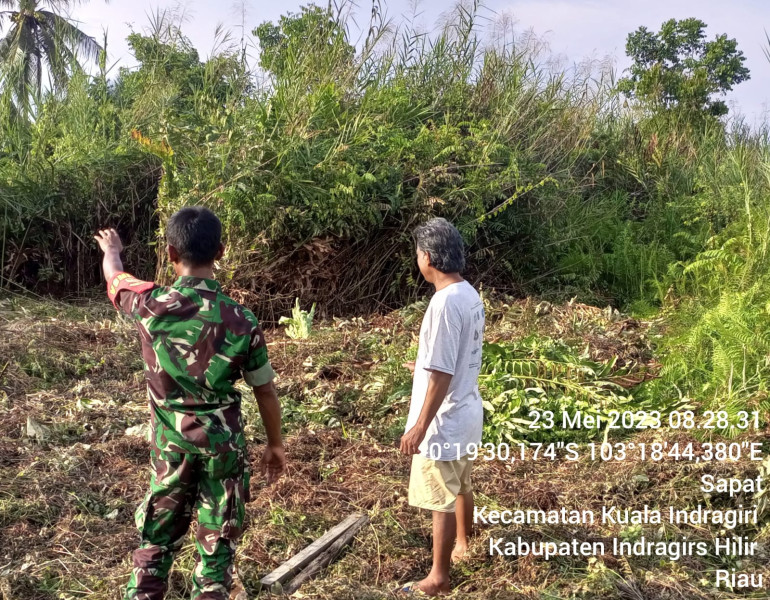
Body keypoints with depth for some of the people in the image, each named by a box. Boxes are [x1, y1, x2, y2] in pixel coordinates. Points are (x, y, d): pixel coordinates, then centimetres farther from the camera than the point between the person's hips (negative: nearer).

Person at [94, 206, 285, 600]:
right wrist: (275, 445, 11)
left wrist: (111, 249, 35)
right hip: (224, 445, -1)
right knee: (217, 541, 13)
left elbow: (114, 275, 11)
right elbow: (265, 392, -4)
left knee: (156, 538, 17)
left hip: (169, 445, 1)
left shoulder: (150, 304, -13)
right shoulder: (242, 321, -14)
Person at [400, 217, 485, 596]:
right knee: (460, 486, 26)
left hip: (444, 421, -9)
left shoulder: (445, 302, -26)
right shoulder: (470, 295, 4)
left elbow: (442, 374, -26)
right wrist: (424, 366, 28)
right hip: (466, 412, 9)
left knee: (441, 501, 5)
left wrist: (420, 426, -20)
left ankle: (438, 578, 19)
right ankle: (462, 545, 46)